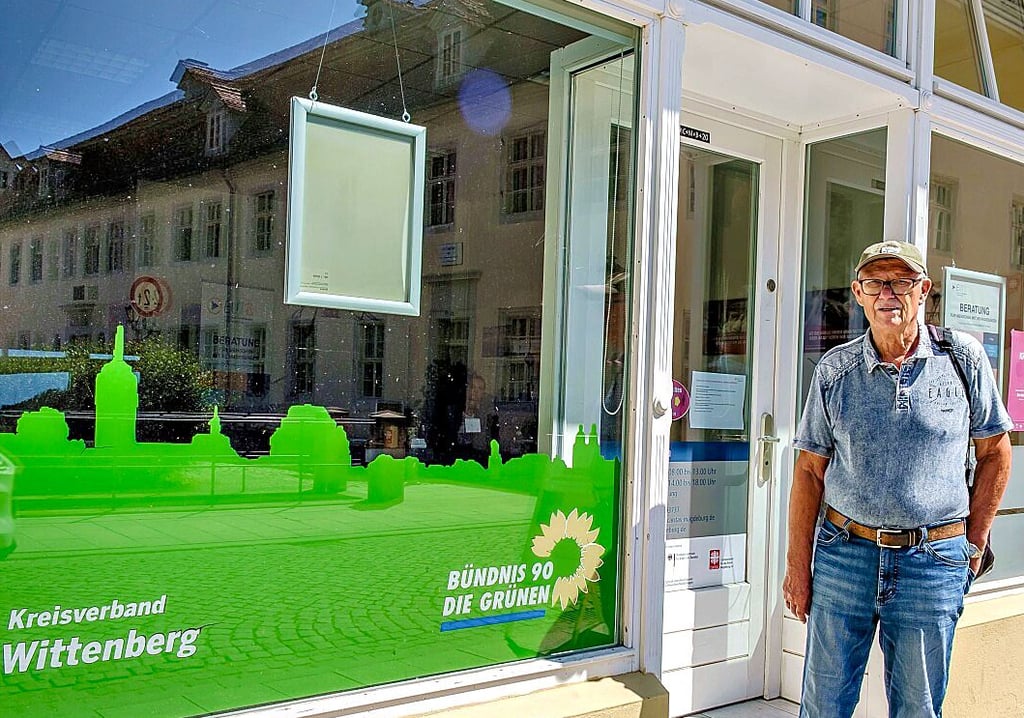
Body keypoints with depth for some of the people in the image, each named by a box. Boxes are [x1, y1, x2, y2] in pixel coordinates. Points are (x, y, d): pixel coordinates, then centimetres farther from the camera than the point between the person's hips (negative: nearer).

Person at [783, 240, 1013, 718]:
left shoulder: (963, 357, 0)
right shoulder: (834, 370, 1)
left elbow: (995, 451, 9)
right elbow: (809, 472, 4)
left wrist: (974, 543, 5)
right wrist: (798, 567, 1)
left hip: (932, 562, 0)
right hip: (844, 551, 1)